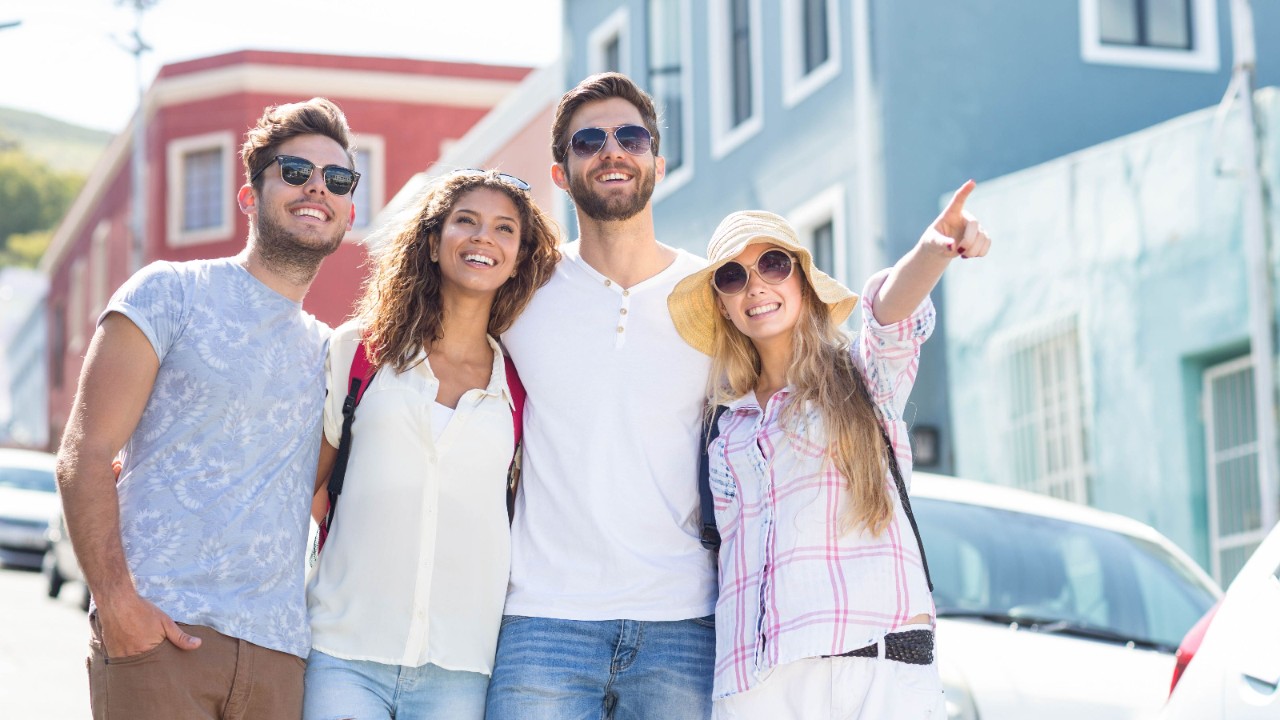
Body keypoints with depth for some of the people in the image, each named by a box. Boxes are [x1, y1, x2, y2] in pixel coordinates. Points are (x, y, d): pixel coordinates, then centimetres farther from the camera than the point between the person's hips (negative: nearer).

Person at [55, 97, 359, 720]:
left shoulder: (328, 351, 19)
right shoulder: (172, 293, 4)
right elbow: (84, 454, -4)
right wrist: (116, 600, -15)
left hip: (278, 650, 4)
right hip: (159, 629, -4)